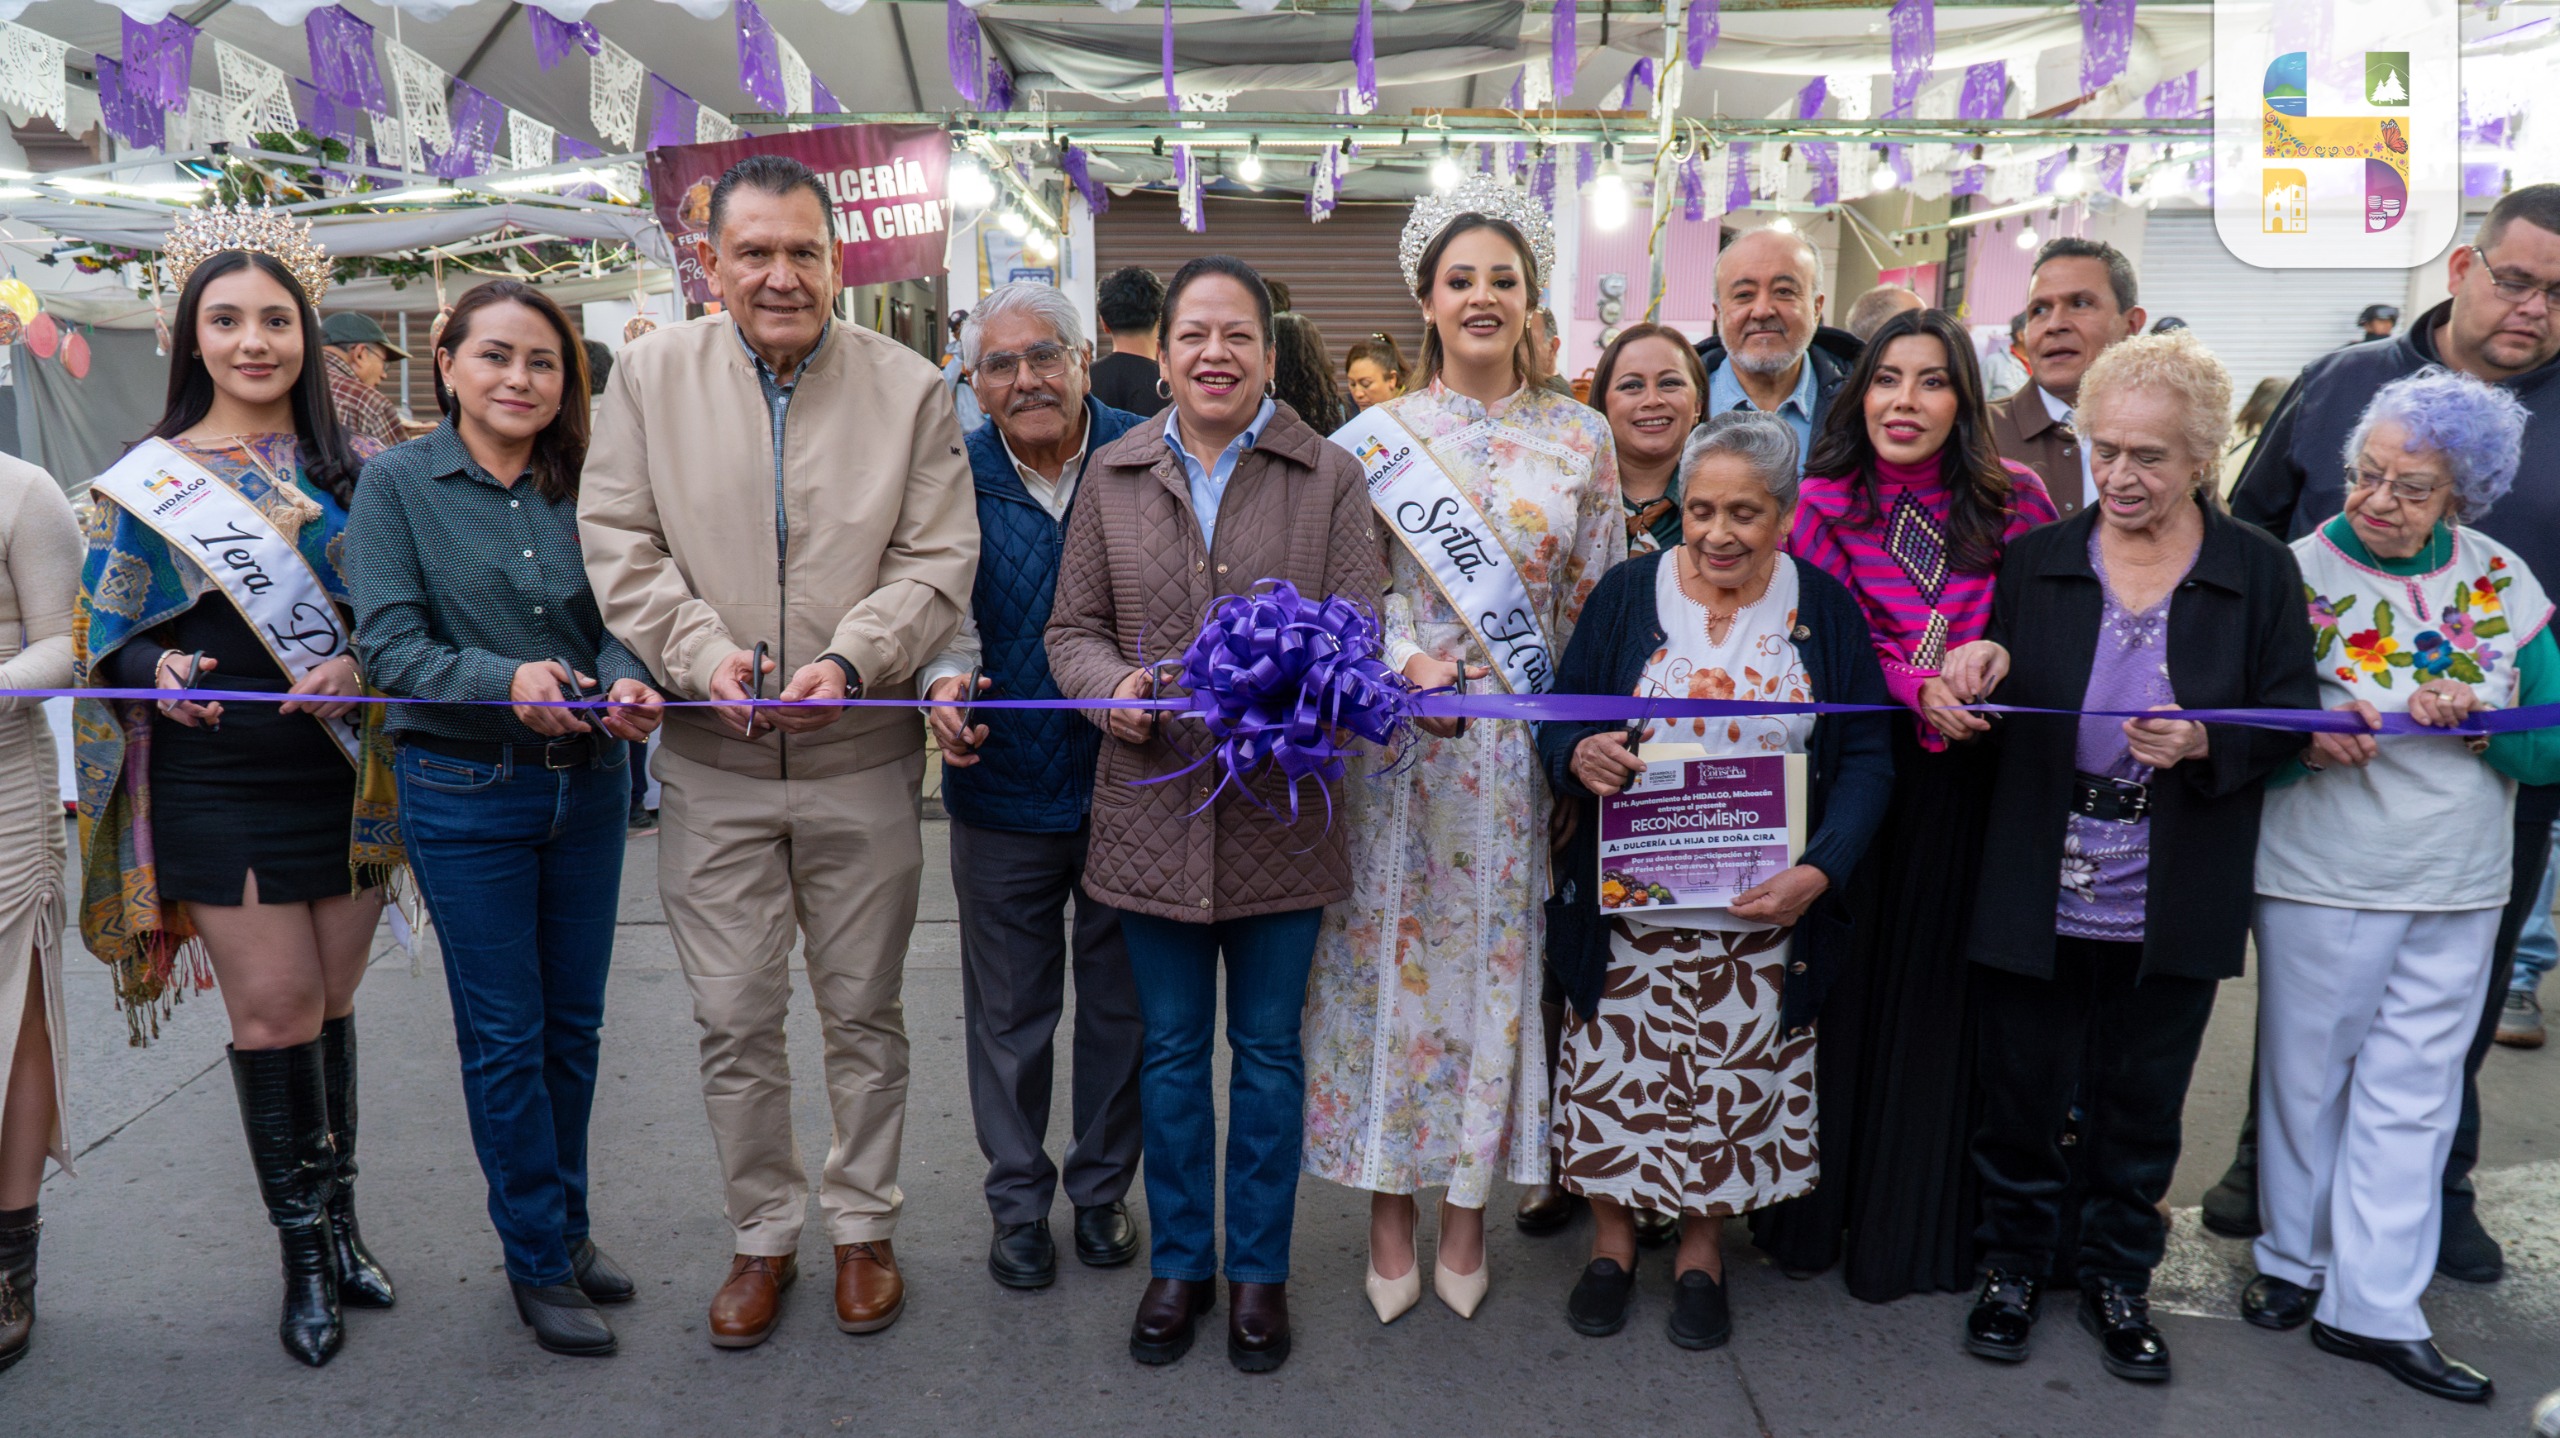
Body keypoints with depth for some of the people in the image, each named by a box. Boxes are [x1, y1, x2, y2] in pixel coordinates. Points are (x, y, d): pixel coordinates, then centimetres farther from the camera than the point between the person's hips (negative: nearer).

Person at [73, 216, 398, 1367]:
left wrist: (359, 667, -13)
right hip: (219, 778, -1)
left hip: (344, 771, 2)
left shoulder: (355, 469, 6)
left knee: (329, 1000, 10)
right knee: (273, 1007, 0)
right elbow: (109, 632, 5)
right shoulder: (145, 477, 3)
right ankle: (305, 1253, 14)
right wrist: (161, 673, -15)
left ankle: (340, 1222, 24)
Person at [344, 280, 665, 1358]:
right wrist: (507, 679, -28)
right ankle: (537, 1260, 21)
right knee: (504, 1035, 5)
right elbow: (388, 643, -12)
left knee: (573, 1024, 14)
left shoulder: (582, 486, 3)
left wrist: (627, 683, -21)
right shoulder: (399, 482, -5)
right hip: (465, 793, -3)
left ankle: (567, 1223, 32)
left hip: (589, 784, 3)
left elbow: (614, 620, 1)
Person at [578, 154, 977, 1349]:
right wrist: (703, 653, -14)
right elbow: (617, 543, 1)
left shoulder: (908, 388, -1)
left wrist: (848, 660, -19)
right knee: (734, 1021, 10)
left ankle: (863, 1224, 30)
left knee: (864, 1013, 12)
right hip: (713, 766, 1)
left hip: (864, 762, 0)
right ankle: (762, 1234, 29)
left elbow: (937, 566, -3)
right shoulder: (651, 373, 3)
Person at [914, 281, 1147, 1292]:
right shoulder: (954, 476, -2)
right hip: (1004, 788, 1)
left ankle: (1102, 1188, 35)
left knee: (1119, 1001, 15)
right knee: (1009, 1012, 13)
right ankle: (1019, 1201, 32)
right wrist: (946, 680, -24)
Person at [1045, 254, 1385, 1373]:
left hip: (1279, 809, -1)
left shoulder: (1329, 476, 1)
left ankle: (1258, 1270, 29)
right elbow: (1074, 628, 7)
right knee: (1172, 1049, 13)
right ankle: (1179, 1262, 31)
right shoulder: (1113, 475, 6)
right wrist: (1113, 687, -14)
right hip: (1155, 806, 1)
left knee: (1268, 1049, 11)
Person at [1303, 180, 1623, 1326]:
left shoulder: (1581, 437, 6)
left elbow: (1597, 601, 6)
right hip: (1400, 734, 0)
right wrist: (1408, 664, -17)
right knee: (1391, 948, 4)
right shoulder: (1375, 434, 3)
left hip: (1523, 745, 1)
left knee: (1495, 953, 6)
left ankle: (1466, 1213, 23)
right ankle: (1390, 1217, 20)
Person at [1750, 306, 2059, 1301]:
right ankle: (1817, 1208, 22)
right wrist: (1918, 692, -19)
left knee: (1938, 986, 6)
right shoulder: (1822, 501, 1)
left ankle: (1918, 1223, 22)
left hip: (1968, 779, 1)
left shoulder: (2015, 501, 3)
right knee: (1844, 978, 6)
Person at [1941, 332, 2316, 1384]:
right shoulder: (2037, 561, 2)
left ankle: (2117, 1272, 33)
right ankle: (2016, 1259, 31)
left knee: (2143, 1100, 14)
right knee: (2024, 1090, 11)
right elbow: (1999, 717, 7)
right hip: (2039, 893, 0)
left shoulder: (2260, 572, 0)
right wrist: (1982, 670, -16)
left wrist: (2205, 743, -20)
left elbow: (2290, 718, -1)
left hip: (2172, 903, 0)